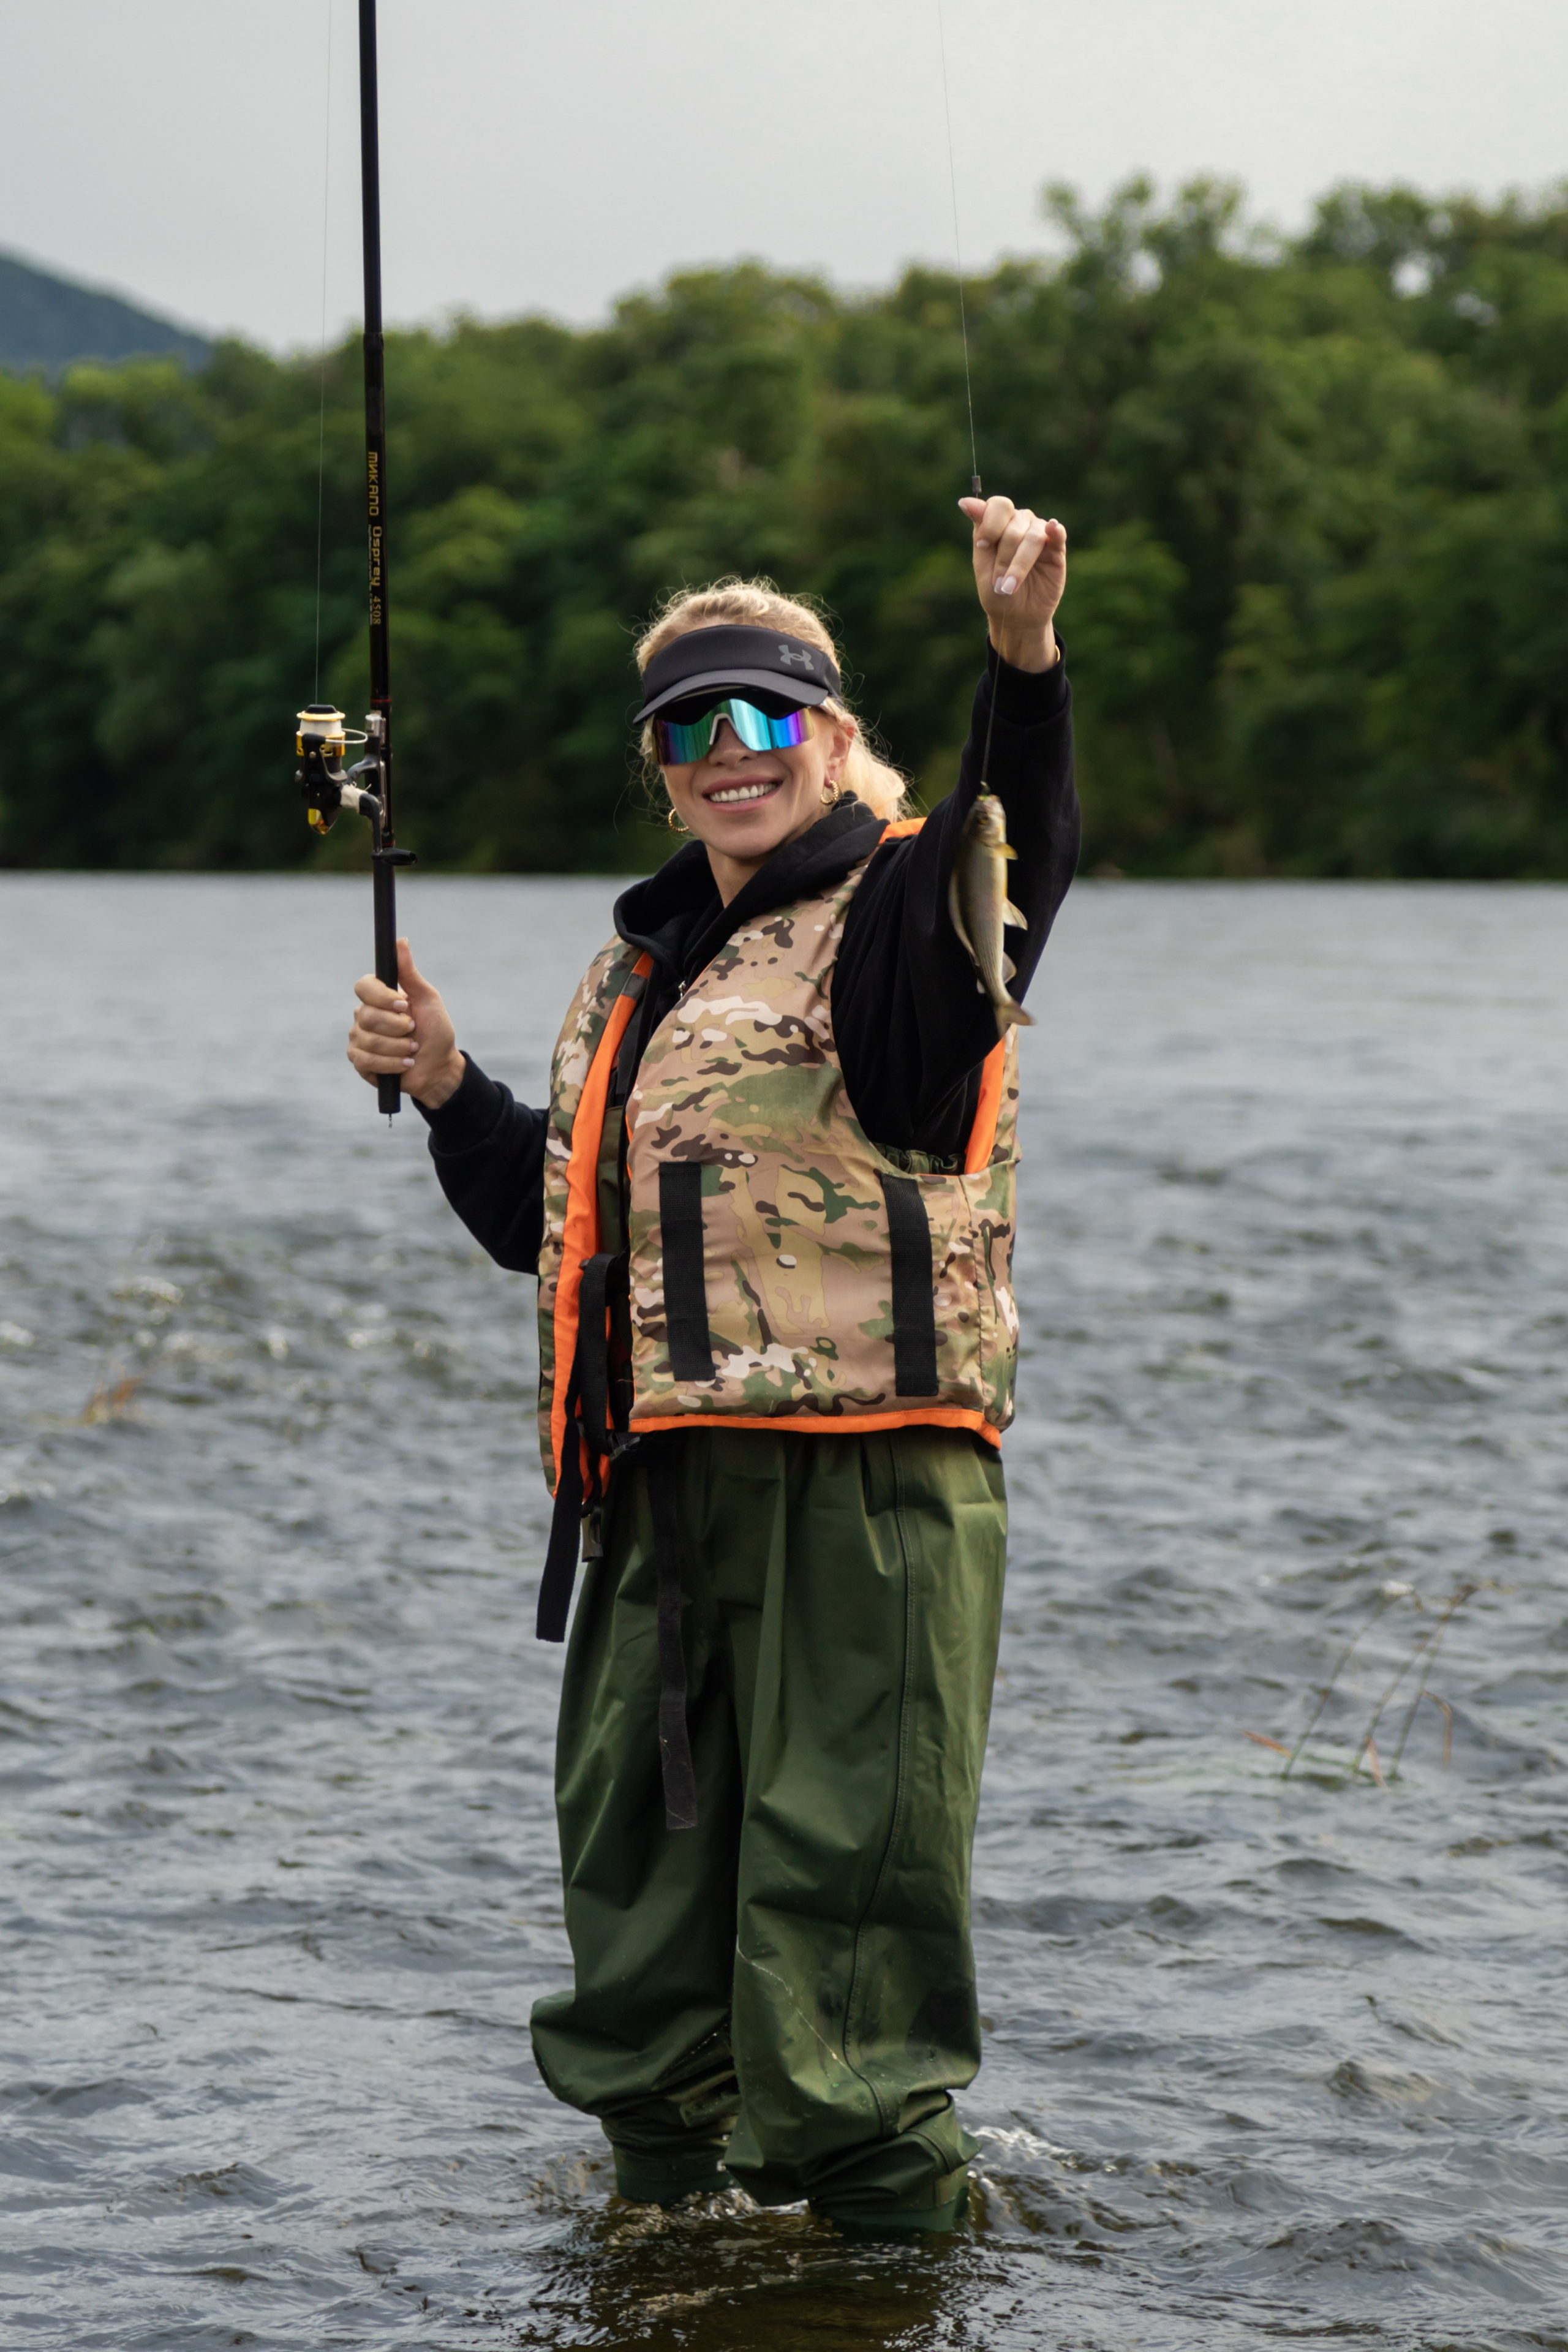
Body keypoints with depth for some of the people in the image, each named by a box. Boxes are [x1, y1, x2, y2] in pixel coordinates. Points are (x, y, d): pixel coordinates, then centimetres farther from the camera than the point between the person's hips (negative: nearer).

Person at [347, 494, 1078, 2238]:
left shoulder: (896, 906, -2)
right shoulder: (640, 964, 22)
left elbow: (1016, 860, -27)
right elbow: (551, 1220, 29)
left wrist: (1023, 658, -44)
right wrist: (448, 1091, 12)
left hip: (861, 1467, -8)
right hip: (660, 1477, 8)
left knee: (841, 1850, -8)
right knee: (637, 1845, 14)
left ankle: (880, 2193, 2)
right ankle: (665, 2169, 28)